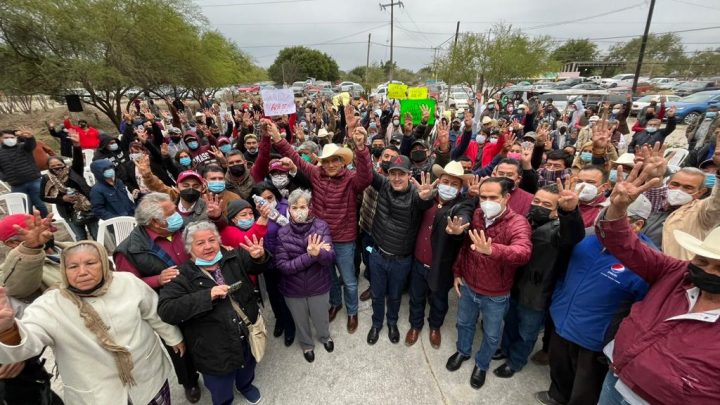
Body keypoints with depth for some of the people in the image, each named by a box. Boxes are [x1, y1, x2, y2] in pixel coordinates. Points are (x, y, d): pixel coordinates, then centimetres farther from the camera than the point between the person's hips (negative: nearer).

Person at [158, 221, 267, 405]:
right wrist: (207, 296, -32)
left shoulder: (233, 257, -5)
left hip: (249, 336, 4)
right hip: (216, 351, -3)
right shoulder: (183, 276, -14)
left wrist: (259, 257, -23)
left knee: (247, 371, 33)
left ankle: (245, 385, 64)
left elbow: (258, 267, 3)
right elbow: (165, 311, -23)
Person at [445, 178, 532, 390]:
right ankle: (463, 351, 55)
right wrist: (457, 272, 6)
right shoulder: (475, 215, -9)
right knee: (464, 323, 27)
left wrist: (491, 250, -62)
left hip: (496, 295, -3)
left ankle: (482, 364, 49)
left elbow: (523, 252, -45)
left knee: (491, 334, 21)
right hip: (468, 286, 4)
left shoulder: (518, 223, -25)